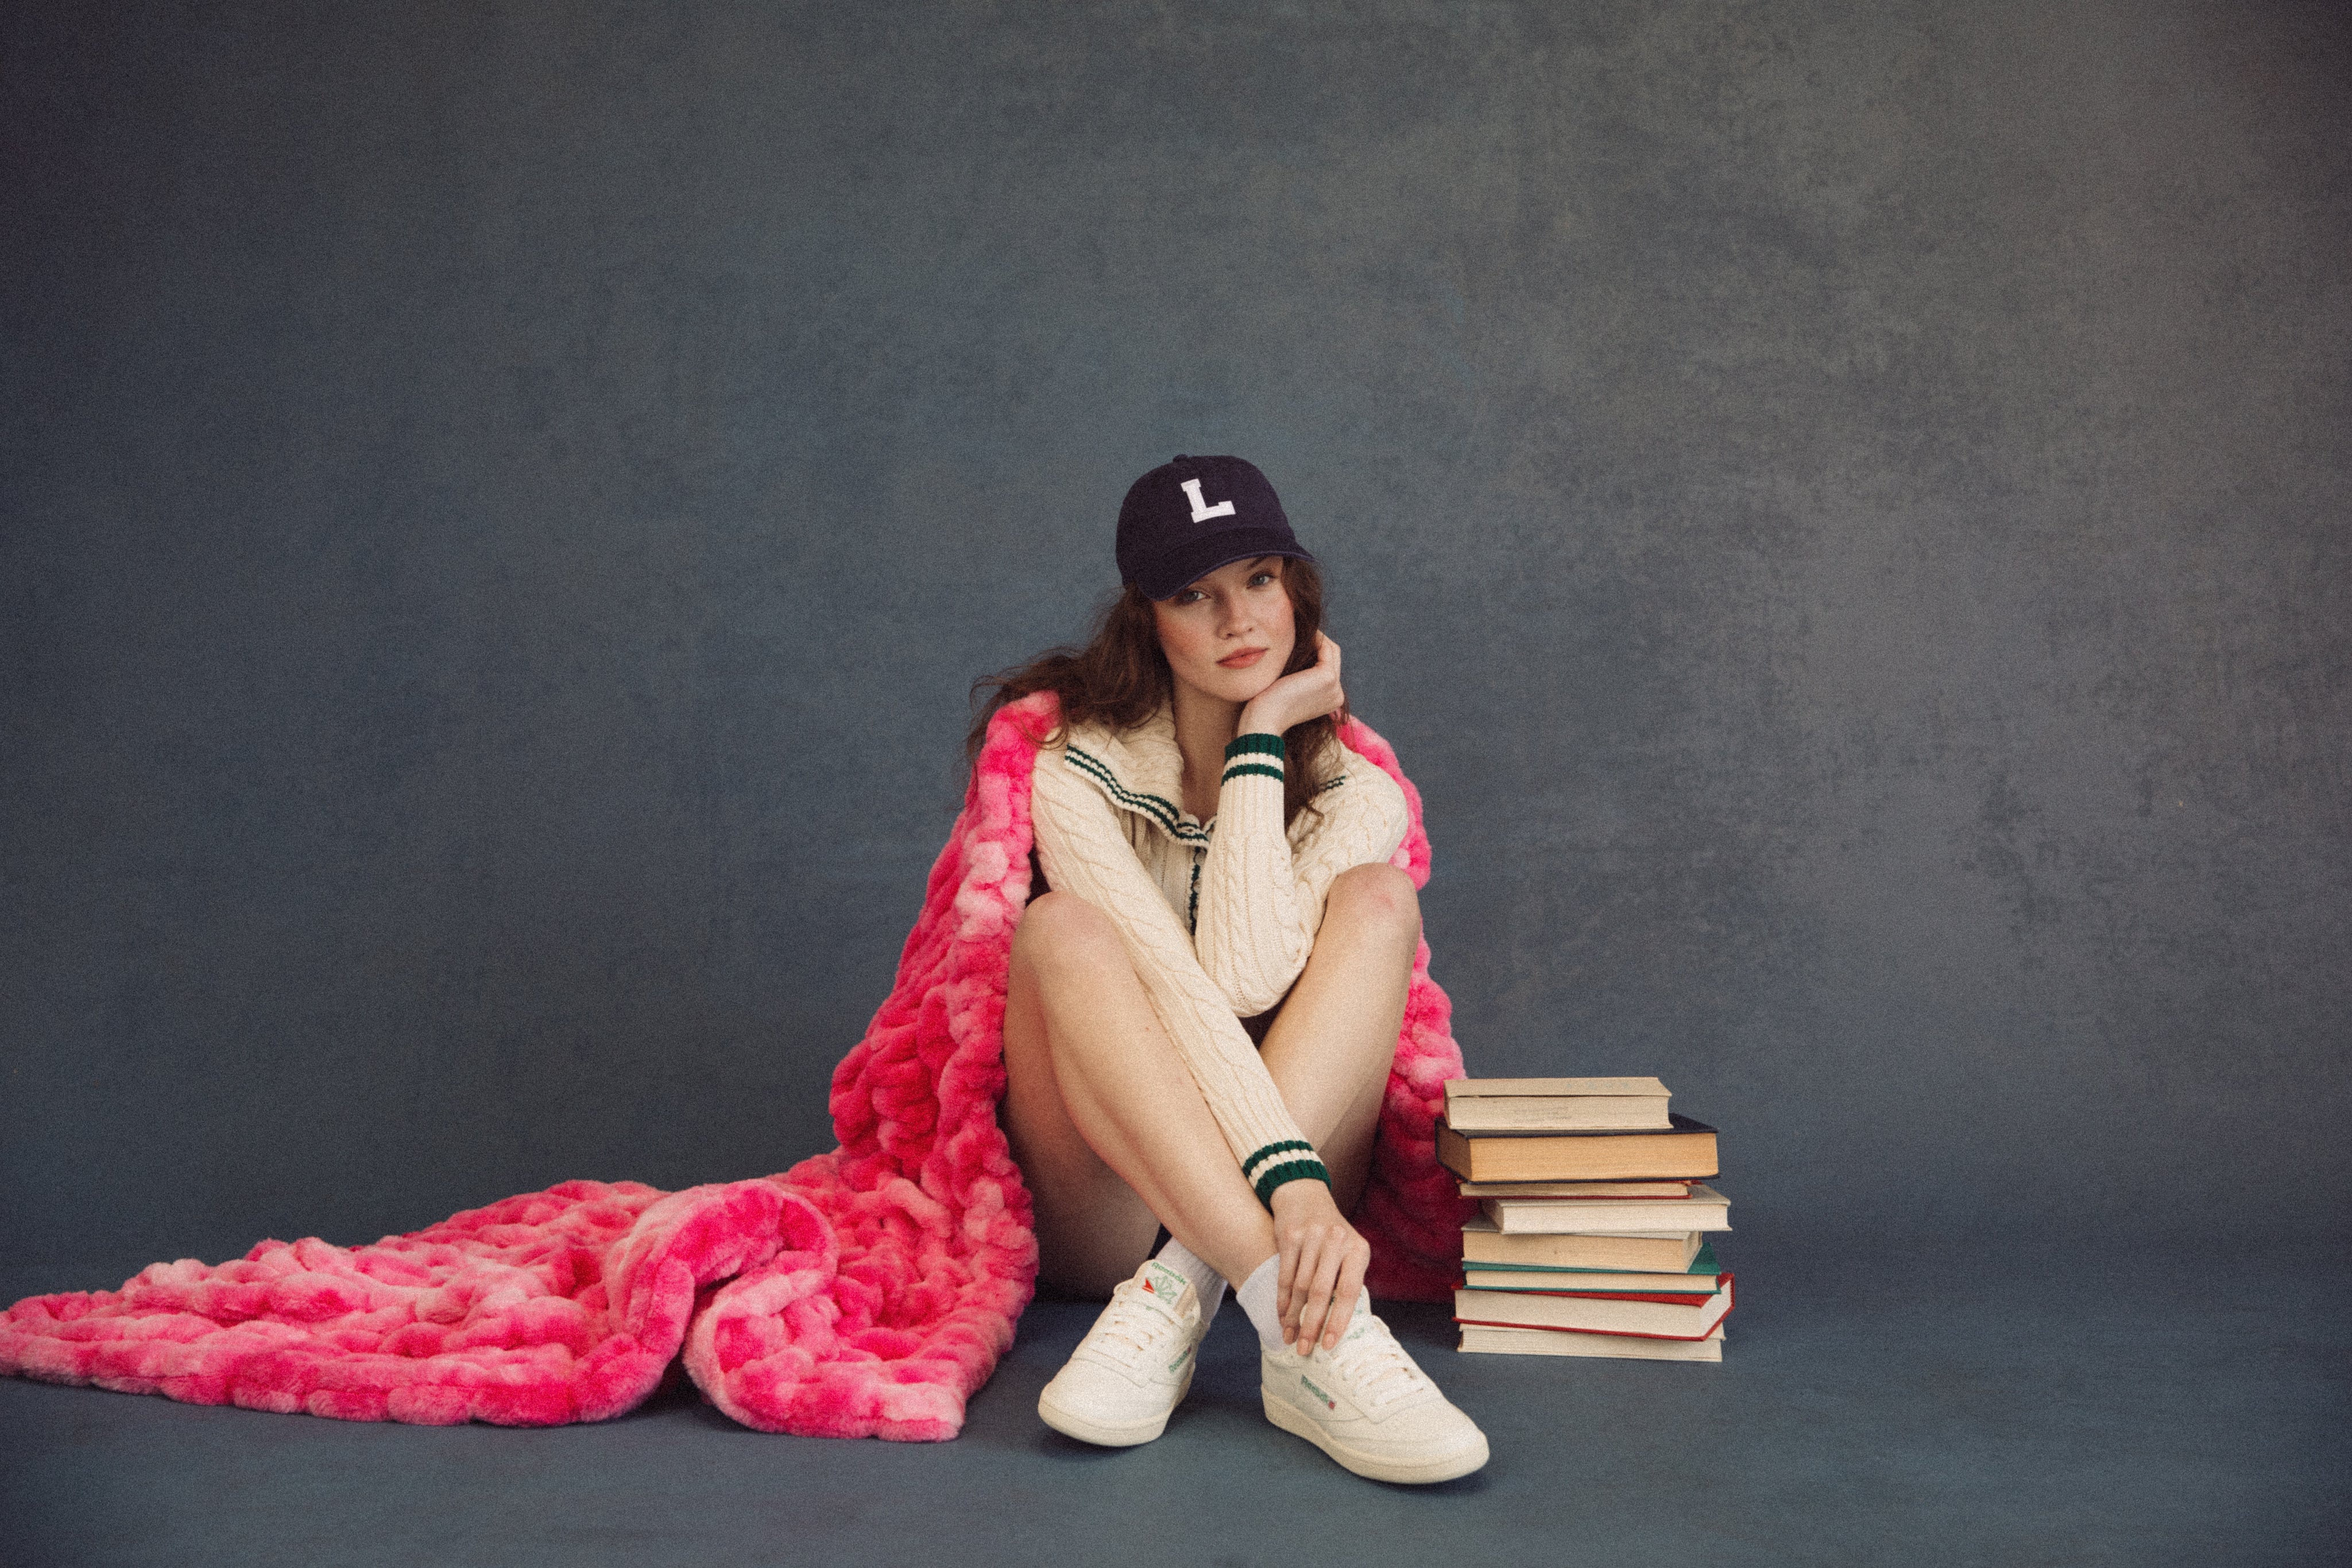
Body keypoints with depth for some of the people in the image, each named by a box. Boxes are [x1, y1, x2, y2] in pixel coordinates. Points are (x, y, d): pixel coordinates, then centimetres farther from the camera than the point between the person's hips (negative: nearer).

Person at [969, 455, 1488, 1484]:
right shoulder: (1079, 778, -8)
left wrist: (1261, 740, -15)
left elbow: (1248, 978, -21)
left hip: (1253, 1203, 2)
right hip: (1099, 1206, -2)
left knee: (1376, 898, -19)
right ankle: (1311, 1332, -43)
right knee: (1066, 928, -30)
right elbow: (1175, 992, -24)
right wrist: (1294, 1182, -37)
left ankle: (1180, 1294, -32)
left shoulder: (1354, 797, -1)